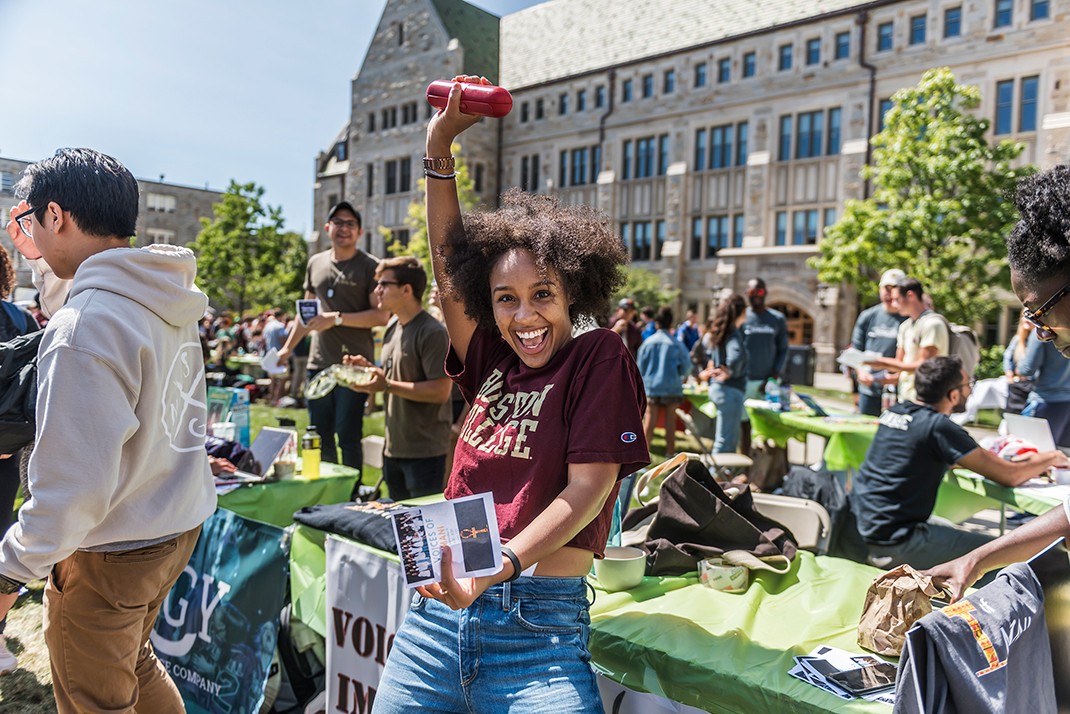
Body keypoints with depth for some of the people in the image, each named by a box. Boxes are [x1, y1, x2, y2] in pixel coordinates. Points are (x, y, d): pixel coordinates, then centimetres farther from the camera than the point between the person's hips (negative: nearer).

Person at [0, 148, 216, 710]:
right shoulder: (170, 308, 1)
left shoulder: (82, 329, -26)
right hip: (181, 524, 8)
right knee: (133, 662, 29)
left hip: (110, 554, -8)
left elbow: (74, 485, -25)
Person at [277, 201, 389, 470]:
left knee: (348, 437, -1)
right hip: (319, 362, 6)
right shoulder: (315, 263, 14)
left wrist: (337, 318, -17)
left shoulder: (370, 267, -4)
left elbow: (381, 315, -11)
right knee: (320, 436, 12)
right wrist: (288, 347, 18)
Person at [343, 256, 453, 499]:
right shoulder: (393, 326, 12)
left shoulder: (432, 333, -16)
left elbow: (441, 390, -22)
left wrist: (387, 386, -22)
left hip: (424, 451, -9)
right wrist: (369, 368, 4)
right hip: (393, 447, 9)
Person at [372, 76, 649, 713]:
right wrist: (439, 148, 9)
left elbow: (587, 489, -11)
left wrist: (499, 568, -24)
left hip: (538, 625, -5)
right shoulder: (493, 362, 10)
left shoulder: (600, 358, -4)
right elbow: (448, 266, 12)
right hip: (440, 605, 5)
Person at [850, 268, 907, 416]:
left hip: (896, 392, -4)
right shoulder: (867, 316, 9)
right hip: (868, 389, 4)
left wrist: (898, 376, -20)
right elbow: (856, 351, 12)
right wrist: (861, 371, -5)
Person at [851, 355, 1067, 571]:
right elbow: (1009, 477, -10)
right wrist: (1051, 458, 8)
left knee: (955, 531, 28)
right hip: (892, 542, -8)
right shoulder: (939, 427, -16)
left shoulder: (894, 412, 7)